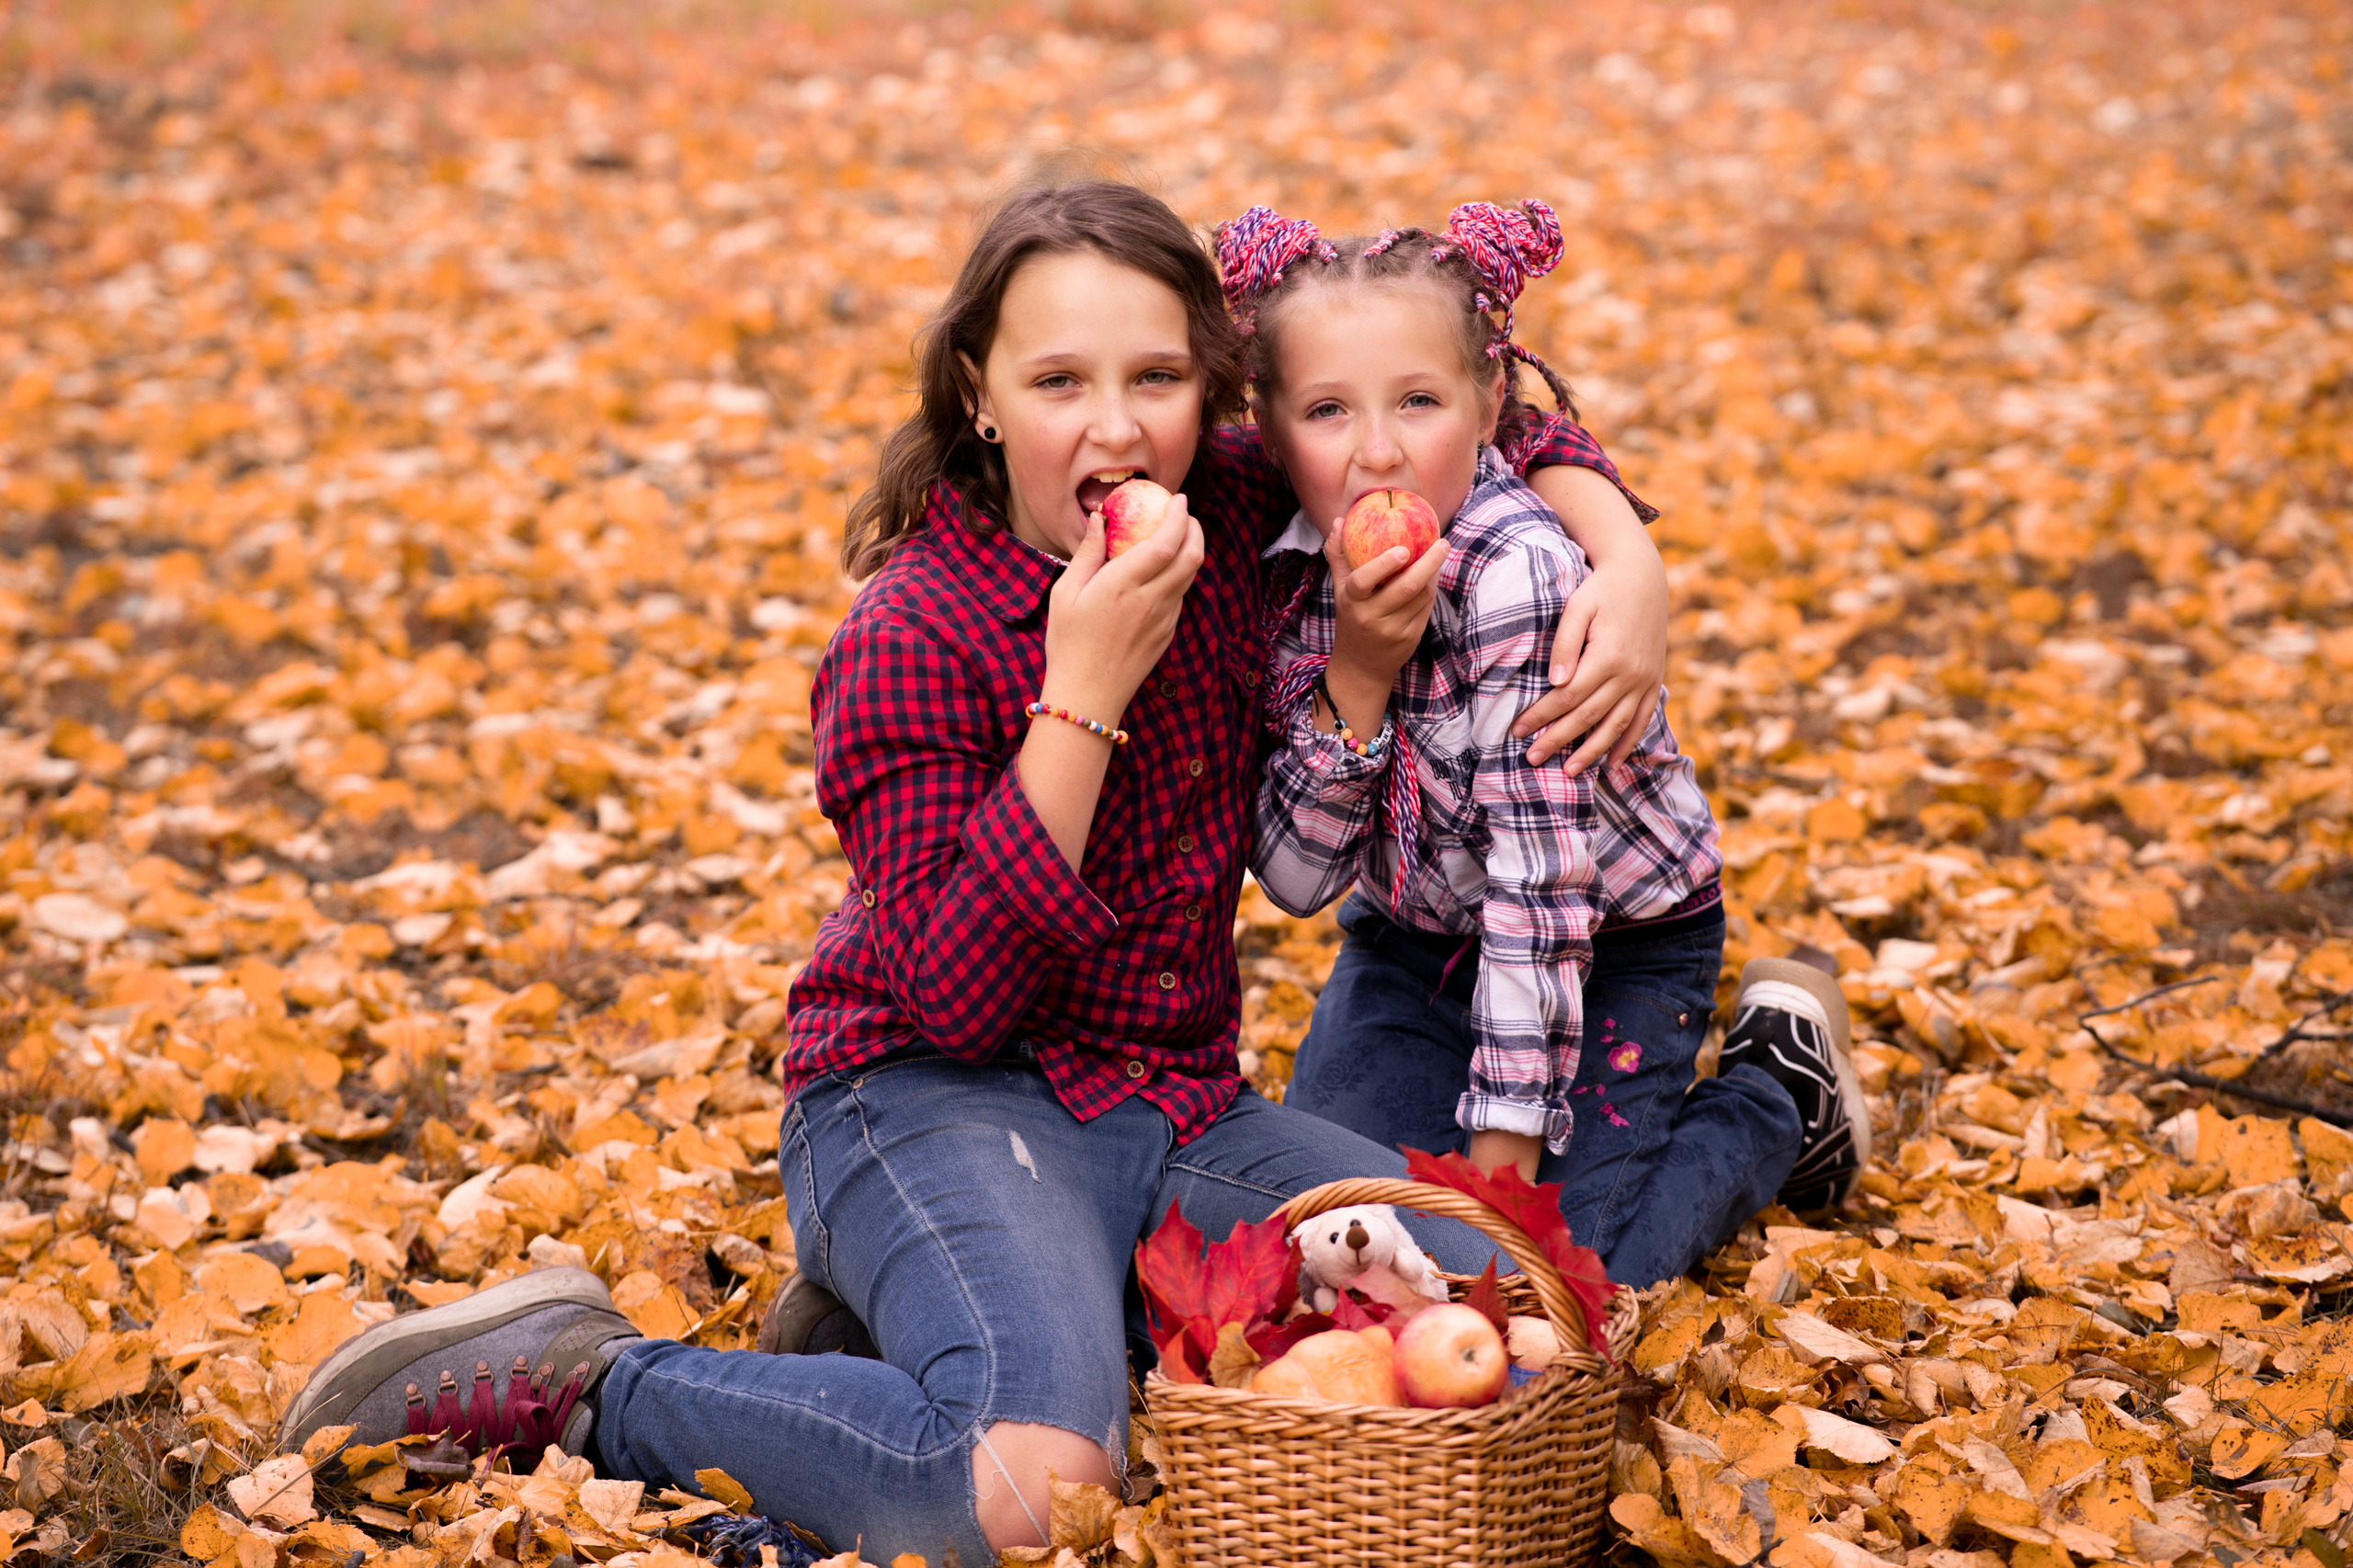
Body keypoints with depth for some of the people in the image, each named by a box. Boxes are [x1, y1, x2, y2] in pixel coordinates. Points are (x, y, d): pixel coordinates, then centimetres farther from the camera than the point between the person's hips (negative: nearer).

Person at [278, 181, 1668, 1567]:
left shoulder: (1229, 512, 0)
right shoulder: (914, 640, -15)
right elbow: (954, 999, -21)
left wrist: (1626, 565, -8)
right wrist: (1084, 692, -26)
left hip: (1177, 1101, 7)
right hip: (940, 1100, -7)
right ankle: (579, 1380, -10)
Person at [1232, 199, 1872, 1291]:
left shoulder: (1516, 577, -32)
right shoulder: (1281, 570, -15)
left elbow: (1540, 877, -29)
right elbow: (1294, 877, -17)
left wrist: (1505, 1141, -27)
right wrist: (1355, 680, -32)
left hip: (1617, 941, -5)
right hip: (1415, 934, 5)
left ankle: (1777, 1085, 13)